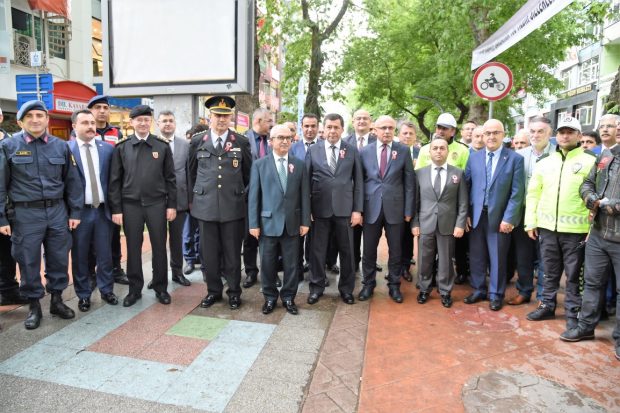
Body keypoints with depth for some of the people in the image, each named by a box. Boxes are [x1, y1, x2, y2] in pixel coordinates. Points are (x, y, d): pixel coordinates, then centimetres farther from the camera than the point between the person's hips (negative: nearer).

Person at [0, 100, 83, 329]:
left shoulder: (61, 146, 5)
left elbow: (72, 181, 8)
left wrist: (75, 212, 4)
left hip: (57, 211, 2)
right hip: (25, 213, -2)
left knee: (59, 258, 10)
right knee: (29, 262, 7)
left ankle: (57, 300, 27)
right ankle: (34, 306, 23)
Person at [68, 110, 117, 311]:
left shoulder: (107, 148, 4)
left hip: (103, 209, 2)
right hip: (79, 211, -2)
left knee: (105, 254, 11)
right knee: (79, 256, 10)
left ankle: (106, 290, 27)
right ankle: (83, 294, 25)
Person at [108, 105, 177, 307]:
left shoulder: (163, 146, 2)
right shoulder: (121, 147, 2)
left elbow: (170, 178, 4)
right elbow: (115, 180, 2)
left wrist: (172, 204, -1)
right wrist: (116, 209, -2)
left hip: (157, 204, 0)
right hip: (131, 205, 0)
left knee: (159, 247, 7)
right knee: (133, 248, 9)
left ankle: (161, 288, 22)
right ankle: (135, 289, 24)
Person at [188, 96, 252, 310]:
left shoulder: (242, 142, 2)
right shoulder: (197, 141, 6)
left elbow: (248, 173, 12)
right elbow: (192, 173, 14)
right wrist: (192, 199, 15)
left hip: (233, 206, -1)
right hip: (205, 205, 1)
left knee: (232, 252, 6)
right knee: (209, 252, 9)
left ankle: (234, 291, 23)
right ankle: (213, 290, 26)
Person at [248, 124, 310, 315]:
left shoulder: (299, 164, 6)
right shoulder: (259, 165, 1)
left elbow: (304, 195, 5)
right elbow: (253, 196, -1)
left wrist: (305, 221, 0)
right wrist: (254, 224, -5)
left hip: (292, 223, 2)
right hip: (268, 222, -1)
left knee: (291, 264, 9)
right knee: (268, 263, 8)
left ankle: (288, 297, 26)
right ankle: (270, 297, 26)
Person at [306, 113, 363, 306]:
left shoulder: (352, 151, 3)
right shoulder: (313, 150, 4)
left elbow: (358, 182, 3)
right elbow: (307, 180, 4)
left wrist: (357, 210, -3)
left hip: (344, 208, 0)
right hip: (320, 208, 0)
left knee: (346, 251, 9)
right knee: (318, 250, 9)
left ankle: (346, 288, 26)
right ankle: (316, 287, 25)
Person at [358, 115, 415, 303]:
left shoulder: (403, 150, 1)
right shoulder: (365, 151, 3)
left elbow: (409, 182, 2)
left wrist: (408, 210, -2)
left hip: (395, 208, 0)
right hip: (371, 207, 1)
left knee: (395, 250, 10)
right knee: (369, 250, 10)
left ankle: (394, 285, 26)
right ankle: (368, 284, 27)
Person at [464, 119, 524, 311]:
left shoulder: (515, 159, -4)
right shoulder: (474, 158, 5)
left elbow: (517, 192, -7)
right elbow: (466, 187, 5)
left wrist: (508, 218, -12)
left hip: (499, 217, -3)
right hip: (476, 215, 3)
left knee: (497, 257, 9)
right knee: (476, 255, 11)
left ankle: (496, 294, 24)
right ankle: (479, 289, 28)